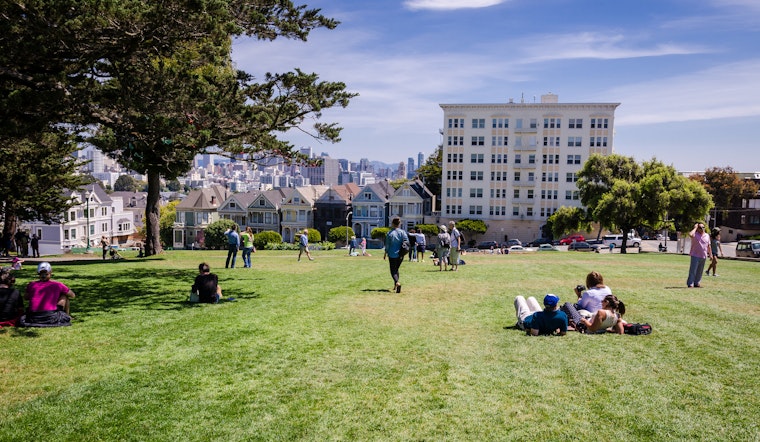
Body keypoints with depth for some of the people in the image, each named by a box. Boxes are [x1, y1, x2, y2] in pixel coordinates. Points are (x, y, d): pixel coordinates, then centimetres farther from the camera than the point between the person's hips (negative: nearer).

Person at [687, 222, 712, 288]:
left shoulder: (707, 235, 12)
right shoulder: (695, 234, -6)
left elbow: (708, 246, 19)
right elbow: (690, 234, -31)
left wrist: (710, 254, 17)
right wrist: (695, 228, -17)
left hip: (703, 256, 6)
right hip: (695, 256, -6)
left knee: (700, 271, 10)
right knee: (693, 270, -8)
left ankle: (696, 283, 18)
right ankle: (690, 283, -5)